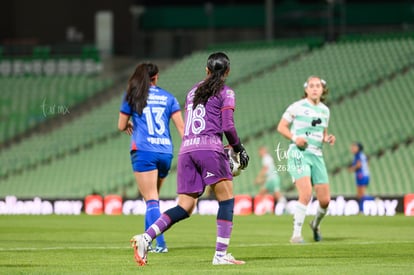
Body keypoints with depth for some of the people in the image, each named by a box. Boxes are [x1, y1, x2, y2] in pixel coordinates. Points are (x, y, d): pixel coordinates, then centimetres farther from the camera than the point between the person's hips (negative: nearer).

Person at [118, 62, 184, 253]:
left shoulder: (132, 96, 5)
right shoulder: (168, 98, 11)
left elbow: (121, 126, 12)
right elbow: (181, 126, 3)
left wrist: (128, 126, 34)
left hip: (143, 152, -3)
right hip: (165, 152, 3)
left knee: (151, 200, -8)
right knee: (153, 199, 18)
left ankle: (160, 243, -20)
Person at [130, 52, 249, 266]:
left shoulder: (193, 91, 24)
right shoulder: (225, 93, 5)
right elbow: (227, 126, -6)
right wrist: (239, 148, 8)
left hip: (186, 149, 6)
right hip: (209, 147, -6)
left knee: (184, 208, 5)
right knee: (226, 199, 3)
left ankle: (145, 238, -13)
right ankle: (220, 254, -5)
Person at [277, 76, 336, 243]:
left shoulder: (325, 110, 14)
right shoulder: (297, 107, -3)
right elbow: (281, 127, 2)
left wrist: (328, 139, 3)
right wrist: (295, 138, -15)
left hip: (317, 155, 6)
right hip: (299, 153, -6)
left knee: (325, 200, 2)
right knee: (306, 194, -23)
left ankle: (316, 224, 33)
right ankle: (296, 234, -16)